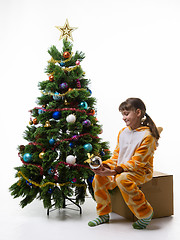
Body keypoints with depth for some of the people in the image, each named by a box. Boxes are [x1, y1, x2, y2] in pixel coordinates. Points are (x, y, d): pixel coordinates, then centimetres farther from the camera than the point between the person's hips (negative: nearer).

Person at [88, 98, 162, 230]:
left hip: (141, 172, -7)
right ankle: (104, 214, 8)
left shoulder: (147, 136, -15)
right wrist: (104, 165, -8)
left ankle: (145, 214, -16)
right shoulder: (123, 132, 9)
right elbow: (116, 155, 12)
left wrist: (114, 171, -28)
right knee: (99, 177, -12)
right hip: (120, 170, 7)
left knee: (122, 178, -36)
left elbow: (136, 163, -20)